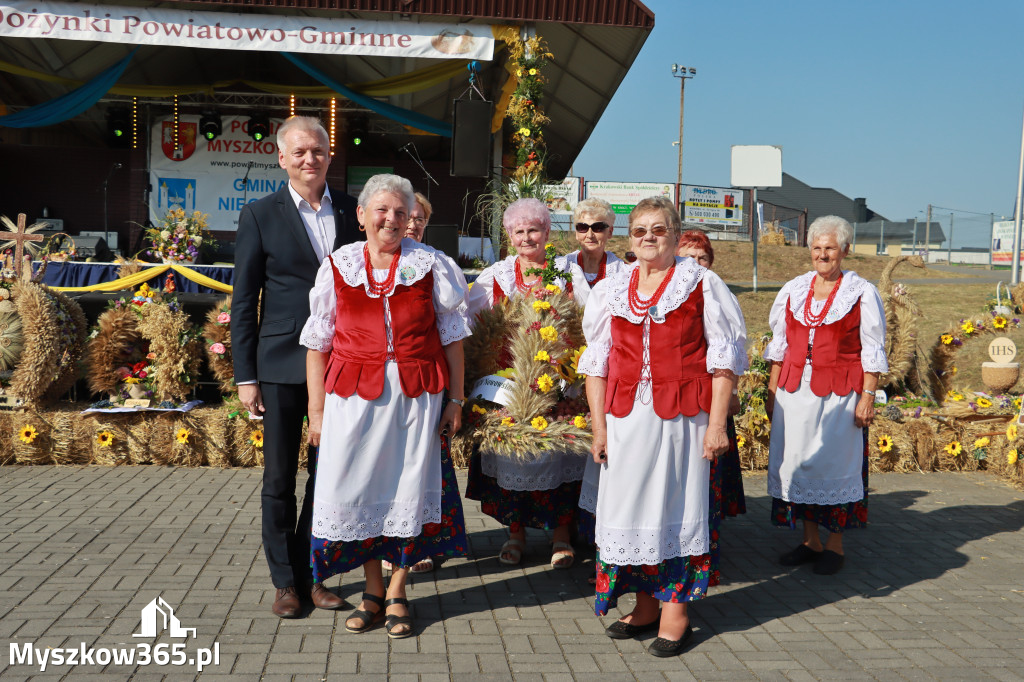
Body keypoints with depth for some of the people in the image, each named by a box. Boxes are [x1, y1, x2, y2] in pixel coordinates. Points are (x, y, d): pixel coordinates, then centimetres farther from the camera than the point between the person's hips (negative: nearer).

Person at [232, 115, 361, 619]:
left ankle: (312, 575, 24)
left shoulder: (351, 211, 6)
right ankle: (285, 581, 21)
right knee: (280, 478, 6)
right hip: (282, 365, -2)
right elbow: (244, 302, -1)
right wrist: (245, 376, -4)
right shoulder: (260, 216, -1)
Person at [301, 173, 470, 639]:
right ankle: (373, 588, 22)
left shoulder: (431, 265, 3)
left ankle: (397, 592, 21)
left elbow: (452, 336, 4)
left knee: (409, 487, 4)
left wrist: (455, 399, 0)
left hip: (417, 393, 0)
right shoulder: (338, 267, 5)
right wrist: (317, 410, 2)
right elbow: (318, 343, 6)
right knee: (357, 487, 2)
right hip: (354, 395, 1)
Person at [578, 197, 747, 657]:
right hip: (626, 417, 4)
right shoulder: (610, 291, 11)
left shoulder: (703, 286, 1)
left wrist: (716, 423, -8)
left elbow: (723, 359, -1)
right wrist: (599, 425, 5)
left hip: (682, 416, -3)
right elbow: (596, 362, 12)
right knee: (629, 505, 7)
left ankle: (676, 610, 13)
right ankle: (645, 605, 22)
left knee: (677, 504, 1)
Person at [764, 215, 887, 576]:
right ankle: (810, 541, 19)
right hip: (794, 391, 4)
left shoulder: (862, 293, -1)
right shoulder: (793, 290, 10)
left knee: (835, 463, 1)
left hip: (840, 393, -4)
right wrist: (772, 390, 9)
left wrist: (868, 396, -8)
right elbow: (779, 344, 13)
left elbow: (872, 352, -2)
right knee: (798, 462, 6)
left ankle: (835, 544, 15)